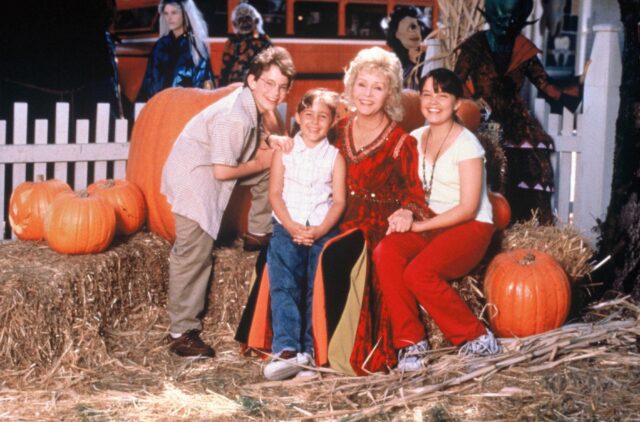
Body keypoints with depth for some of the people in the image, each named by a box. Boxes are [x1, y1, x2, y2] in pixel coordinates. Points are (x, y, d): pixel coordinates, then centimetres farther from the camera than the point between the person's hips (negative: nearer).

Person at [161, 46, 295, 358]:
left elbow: (247, 152, 13)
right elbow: (222, 171, -23)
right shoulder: (235, 118, -26)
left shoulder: (250, 104, 2)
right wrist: (259, 163, -9)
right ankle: (182, 334, -1)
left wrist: (270, 145, -7)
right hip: (193, 181, -9)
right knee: (194, 256, -6)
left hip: (203, 177, 9)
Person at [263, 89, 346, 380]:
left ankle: (306, 351, -17)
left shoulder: (334, 157, 9)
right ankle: (286, 351, -33)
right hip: (287, 228, 0)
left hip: (323, 230, 1)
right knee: (283, 286, -21)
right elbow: (275, 194, 4)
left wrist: (319, 231, -14)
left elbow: (339, 201, 3)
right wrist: (292, 227, -11)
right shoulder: (284, 152, 10)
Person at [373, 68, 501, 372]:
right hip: (430, 224, 6)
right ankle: (410, 340, -16)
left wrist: (418, 225, -18)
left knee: (419, 272, -30)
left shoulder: (467, 144, -10)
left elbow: (467, 209, -14)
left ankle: (476, 337, -9)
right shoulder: (416, 139, 10)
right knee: (384, 253, -25)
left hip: (470, 226, -6)